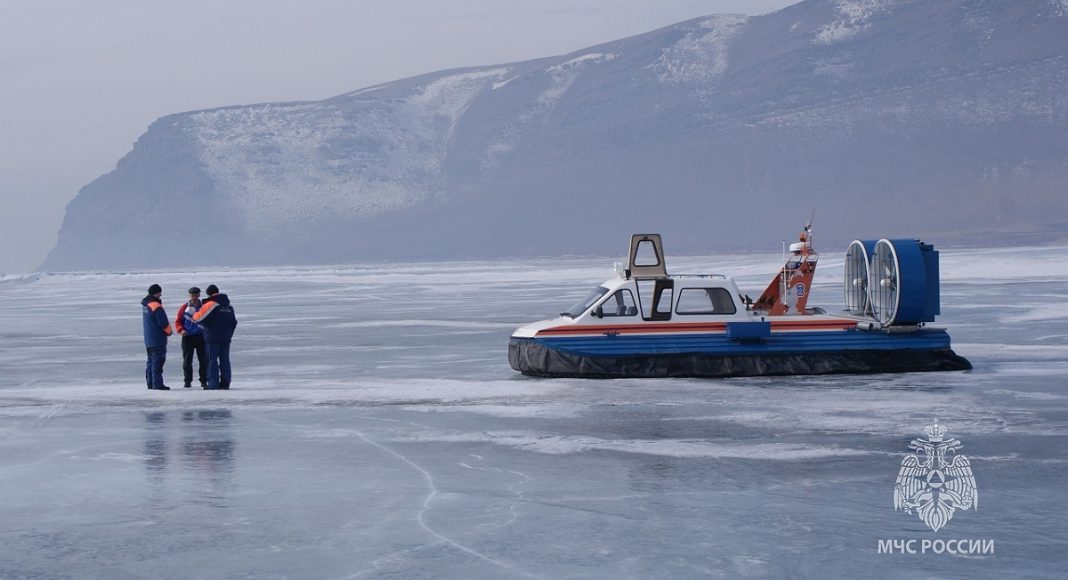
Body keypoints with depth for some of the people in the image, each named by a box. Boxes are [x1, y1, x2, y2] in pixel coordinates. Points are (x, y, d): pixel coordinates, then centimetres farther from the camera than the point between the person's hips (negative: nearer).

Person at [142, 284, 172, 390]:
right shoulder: (156, 306, -18)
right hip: (157, 338, -9)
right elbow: (163, 322, -18)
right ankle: (157, 384, -10)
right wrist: (169, 331, 2)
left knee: (151, 360, 15)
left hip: (148, 339, 9)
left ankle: (150, 383, 18)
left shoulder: (145, 304, 11)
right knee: (158, 361, -8)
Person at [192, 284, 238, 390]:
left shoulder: (211, 304, -11)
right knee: (225, 360, 8)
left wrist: (193, 316, 7)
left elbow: (199, 318, -14)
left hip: (213, 338, -6)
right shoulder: (228, 306, 13)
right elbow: (233, 322, 18)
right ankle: (225, 383, 6)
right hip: (226, 338, 6)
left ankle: (213, 384, -7)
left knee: (212, 360, -2)